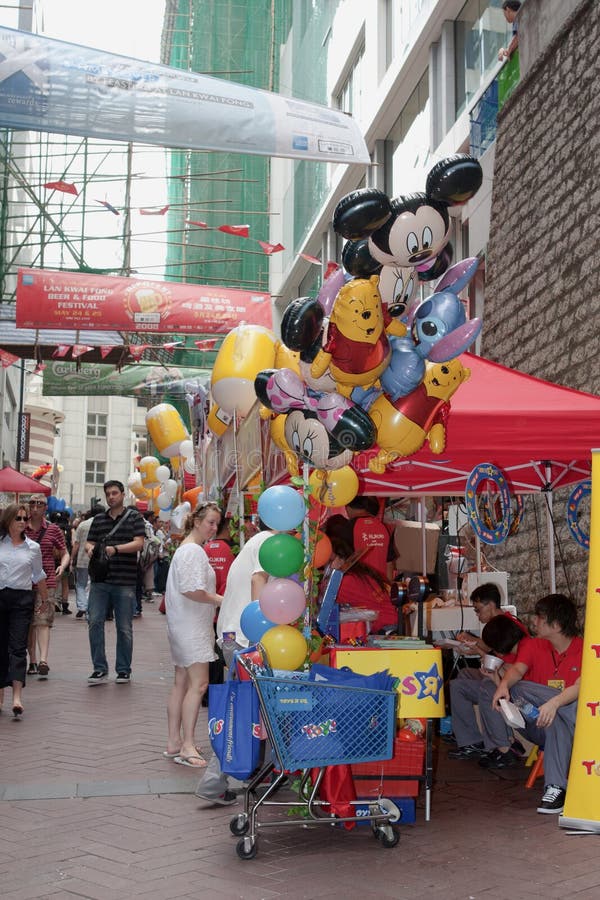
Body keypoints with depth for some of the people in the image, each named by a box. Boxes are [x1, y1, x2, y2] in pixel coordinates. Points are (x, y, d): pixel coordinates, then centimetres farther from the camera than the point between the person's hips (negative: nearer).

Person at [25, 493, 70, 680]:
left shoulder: (53, 530, 4)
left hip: (47, 582, -2)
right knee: (28, 623, 6)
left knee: (43, 621, -12)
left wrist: (62, 566, -11)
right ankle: (32, 661, 15)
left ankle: (43, 661, -21)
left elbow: (65, 554, 9)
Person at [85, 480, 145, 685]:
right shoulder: (98, 519, 14)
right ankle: (100, 668, 4)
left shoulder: (134, 517, 2)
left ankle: (124, 670, 15)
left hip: (125, 582, -3)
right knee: (94, 622, -5)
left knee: (124, 628, 4)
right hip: (100, 580, 3)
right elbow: (89, 543, 14)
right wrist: (90, 548, -10)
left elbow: (139, 543, -8)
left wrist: (115, 549, -21)